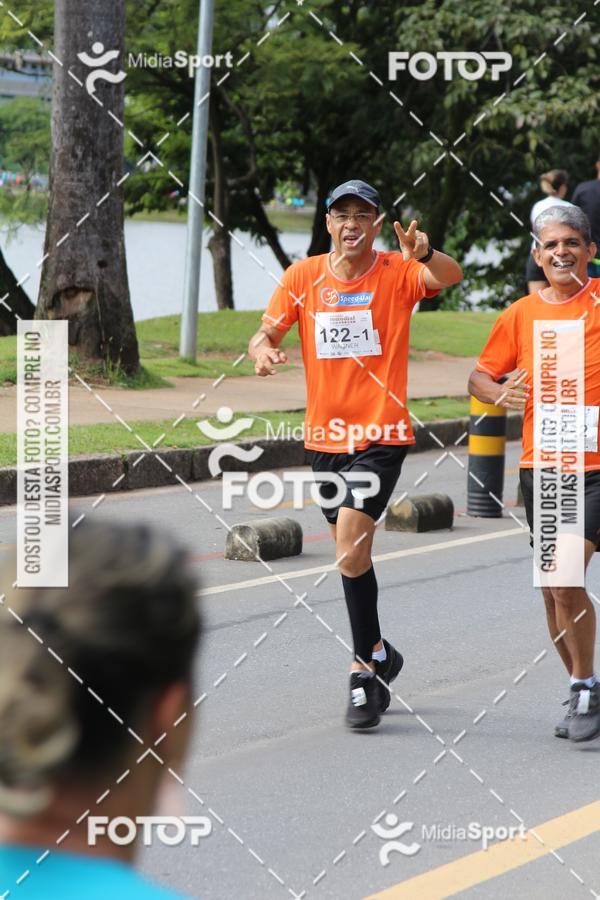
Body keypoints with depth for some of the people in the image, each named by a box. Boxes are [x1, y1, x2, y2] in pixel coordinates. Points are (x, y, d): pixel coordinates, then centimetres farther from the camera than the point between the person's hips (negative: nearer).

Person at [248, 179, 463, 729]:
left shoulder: (396, 274, -7)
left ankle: (366, 667, -10)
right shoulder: (303, 276, 3)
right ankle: (377, 653, 35)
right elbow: (267, 332, 3)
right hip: (324, 435, 5)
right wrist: (264, 349, -21)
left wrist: (425, 254, -46)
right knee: (351, 552, 17)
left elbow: (450, 277, -24)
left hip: (381, 435, -5)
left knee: (351, 540, -20)